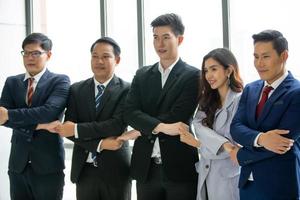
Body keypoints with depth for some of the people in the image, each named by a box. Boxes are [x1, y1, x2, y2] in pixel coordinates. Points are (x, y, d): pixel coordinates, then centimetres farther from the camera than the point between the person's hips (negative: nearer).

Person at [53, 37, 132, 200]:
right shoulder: (76, 90, 6)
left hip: (115, 170, -2)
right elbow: (68, 127, -2)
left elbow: (118, 125, -16)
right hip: (84, 169, 3)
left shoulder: (126, 90, -4)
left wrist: (77, 129, -17)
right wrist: (100, 144, -15)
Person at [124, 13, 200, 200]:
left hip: (179, 166, -4)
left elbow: (177, 117, -12)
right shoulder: (142, 75, 11)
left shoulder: (193, 76, -3)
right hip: (146, 167, 4)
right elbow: (130, 112, -3)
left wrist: (140, 130, -6)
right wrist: (160, 126, -19)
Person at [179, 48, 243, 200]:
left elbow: (236, 146, -15)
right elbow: (198, 125, -9)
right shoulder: (207, 100, 9)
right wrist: (222, 144, -26)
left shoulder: (240, 101, -12)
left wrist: (198, 144, -7)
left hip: (228, 177, -6)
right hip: (205, 175, 6)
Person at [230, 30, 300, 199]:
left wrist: (239, 155, -7)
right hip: (248, 182, 6)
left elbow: (283, 140, -19)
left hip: (279, 185, -6)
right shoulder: (250, 89, 8)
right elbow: (236, 128, -2)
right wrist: (260, 138, -23)